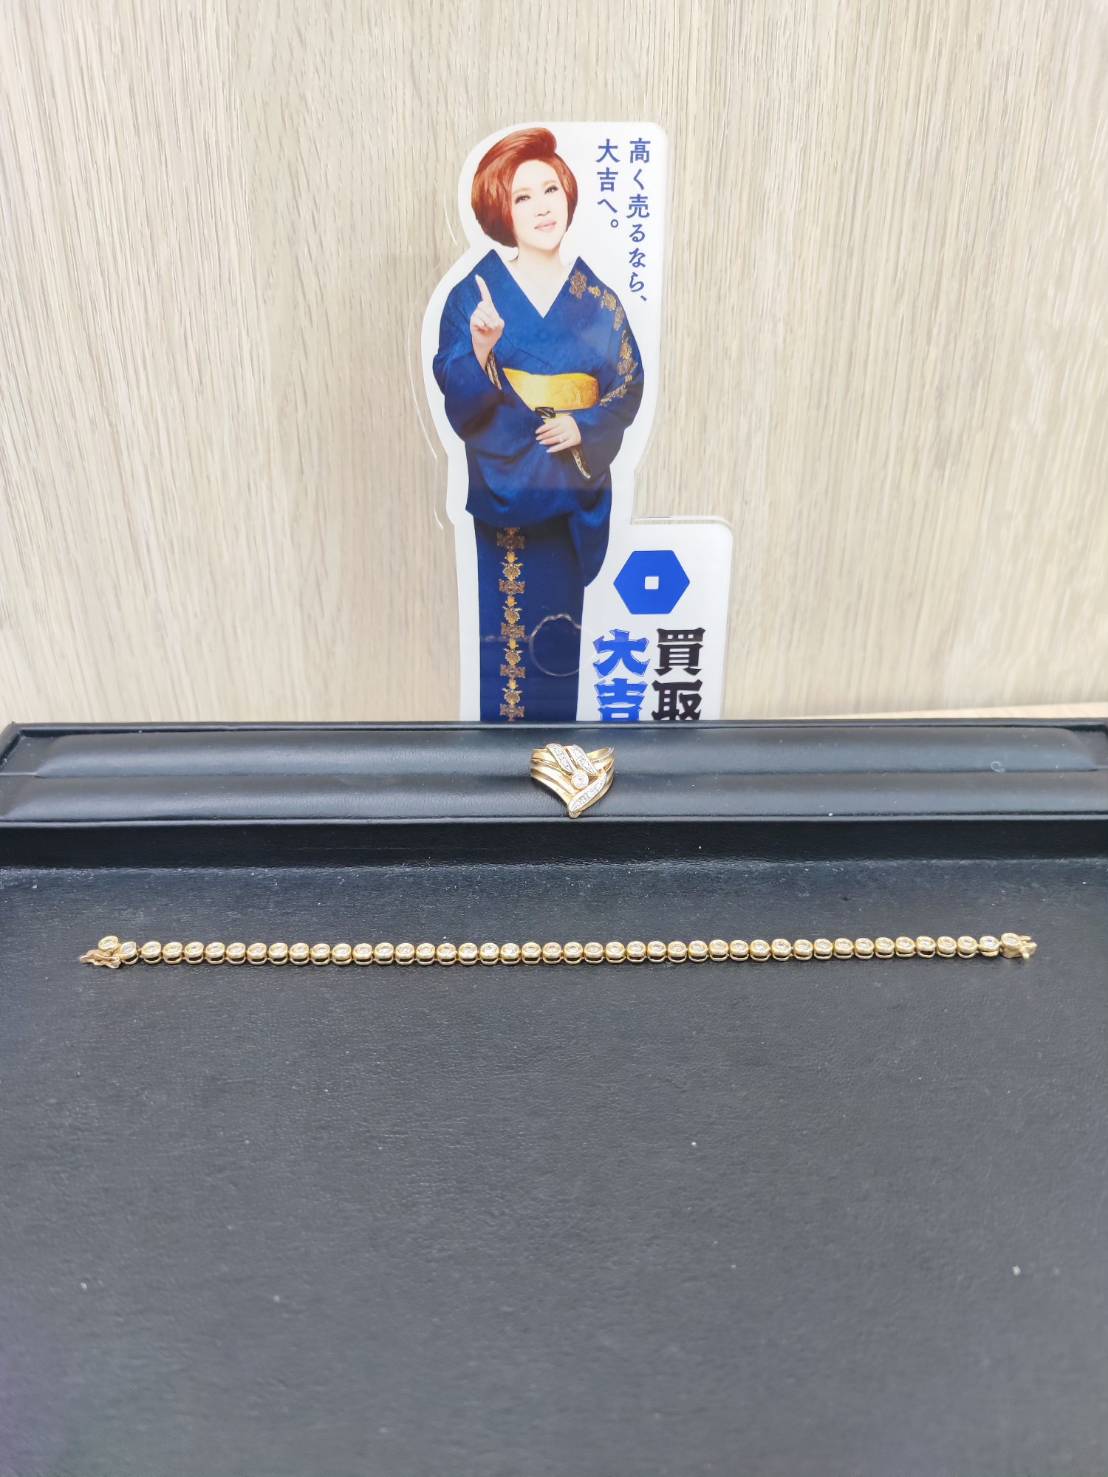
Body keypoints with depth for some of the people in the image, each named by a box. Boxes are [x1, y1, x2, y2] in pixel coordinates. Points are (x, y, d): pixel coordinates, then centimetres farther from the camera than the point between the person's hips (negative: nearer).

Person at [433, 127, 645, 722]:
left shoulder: (596, 297, 5)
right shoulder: (475, 291, -3)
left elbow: (629, 383, 6)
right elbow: (457, 397, -9)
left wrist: (583, 428, -11)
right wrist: (481, 347, -28)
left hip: (575, 480, 3)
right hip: (504, 480, -2)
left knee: (562, 612, 9)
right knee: (509, 612, 1)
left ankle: (559, 718, 25)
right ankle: (505, 716, 17)